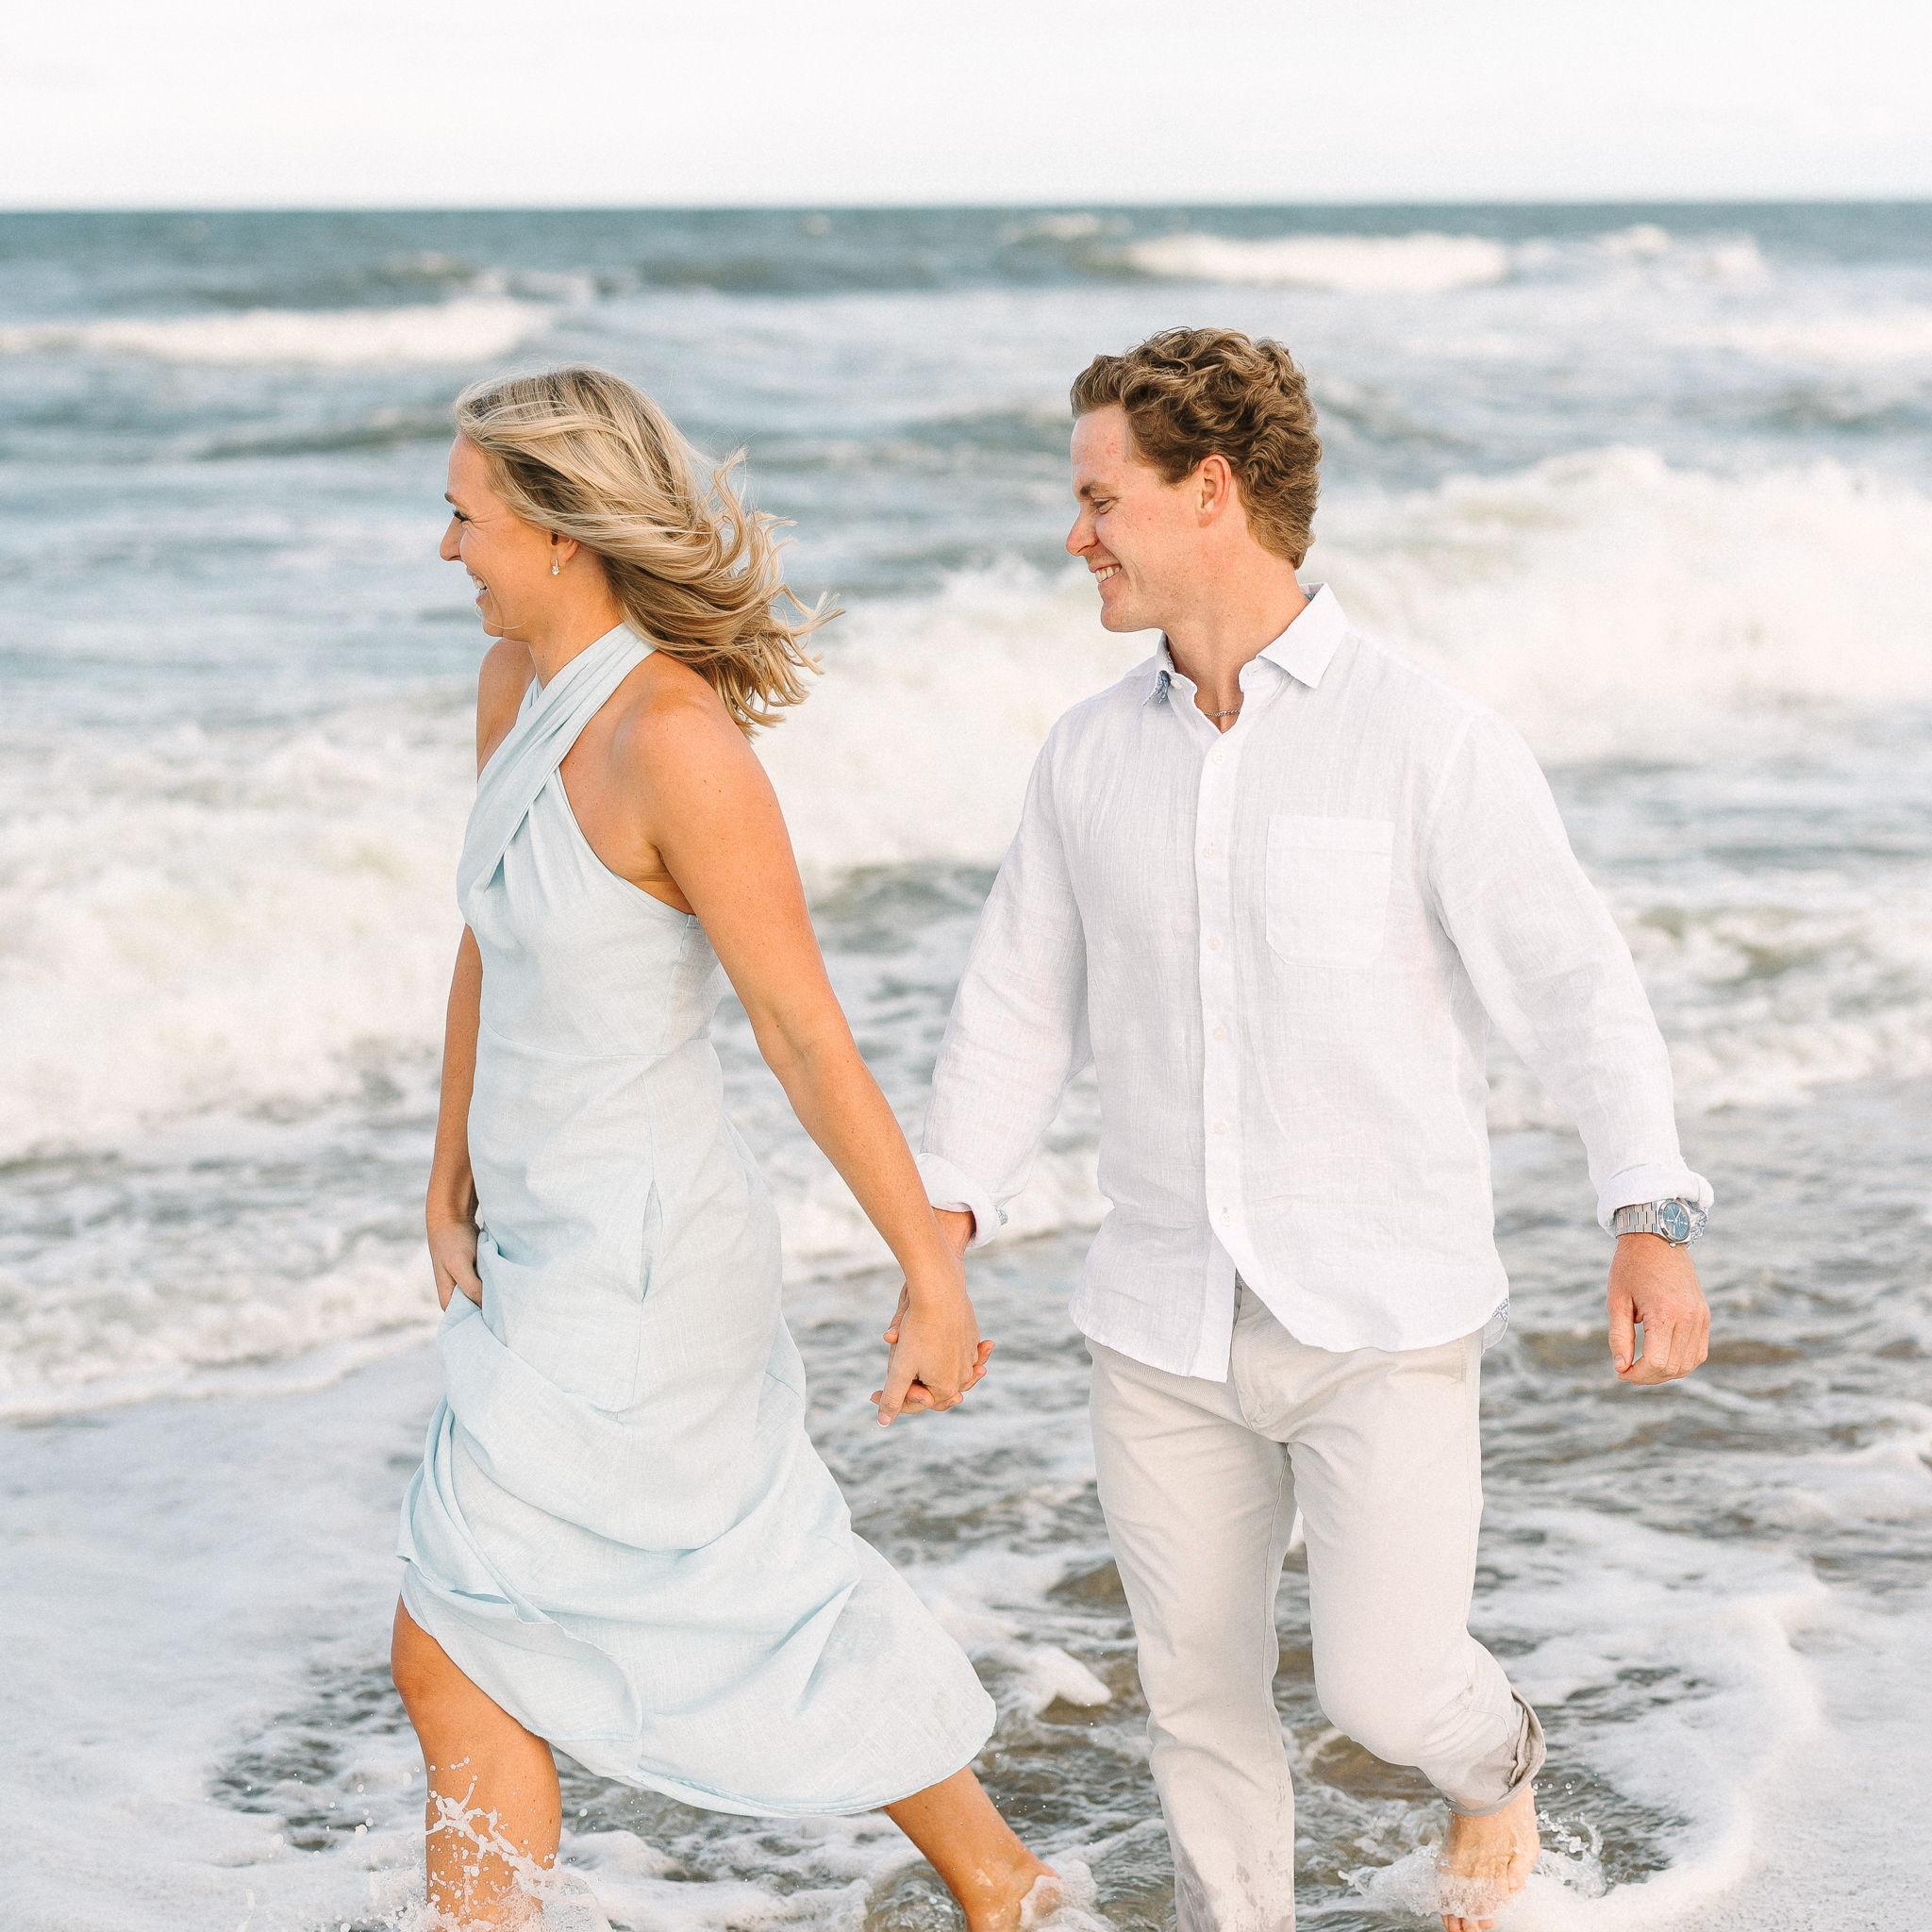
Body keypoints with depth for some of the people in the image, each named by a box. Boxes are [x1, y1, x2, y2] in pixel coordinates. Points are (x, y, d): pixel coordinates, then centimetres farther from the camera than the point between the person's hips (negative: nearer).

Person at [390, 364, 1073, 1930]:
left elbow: (810, 1037, -22)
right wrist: (450, 1184, 12)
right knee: (770, 1592, 18)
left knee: (450, 1653, 0)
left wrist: (936, 1280, -17)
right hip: (555, 1242, 9)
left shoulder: (677, 742, -25)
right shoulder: (521, 684, 2)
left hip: (637, 1271, -9)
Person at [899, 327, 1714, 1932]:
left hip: (1387, 1319, -4)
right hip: (1169, 1323, 4)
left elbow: (1579, 987, -13)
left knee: (1386, 1691, -5)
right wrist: (940, 1237, -1)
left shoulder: (1432, 741, -12)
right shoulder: (1093, 757, 3)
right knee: (1200, 1688, 11)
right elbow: (1022, 1008, 10)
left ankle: (1491, 1757, 31)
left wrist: (1654, 1226, -25)